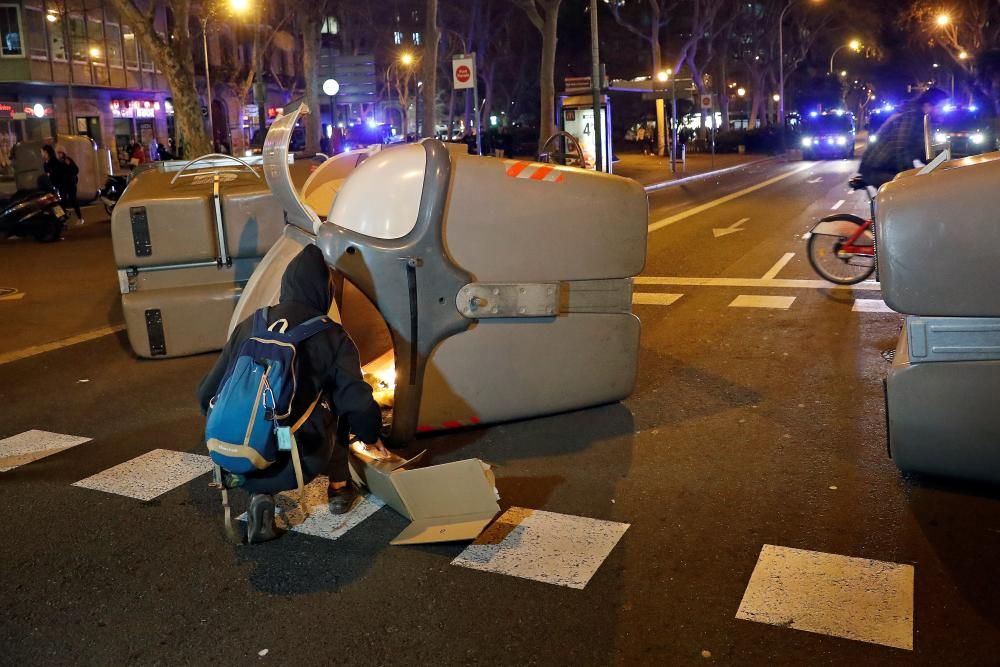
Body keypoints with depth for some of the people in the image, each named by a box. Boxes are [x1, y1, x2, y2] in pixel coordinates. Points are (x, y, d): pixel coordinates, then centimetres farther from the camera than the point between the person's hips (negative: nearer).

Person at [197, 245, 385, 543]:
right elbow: (358, 404, -7)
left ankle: (260, 496, 10)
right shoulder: (332, 338, -2)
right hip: (296, 466, -2)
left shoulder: (249, 326, 9)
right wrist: (370, 436, 16)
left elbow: (208, 393, 15)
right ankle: (339, 488, 30)